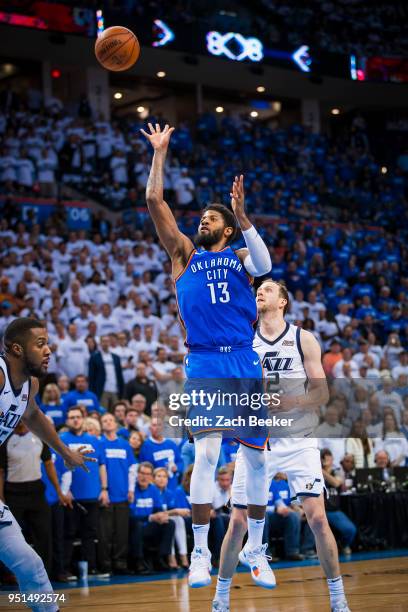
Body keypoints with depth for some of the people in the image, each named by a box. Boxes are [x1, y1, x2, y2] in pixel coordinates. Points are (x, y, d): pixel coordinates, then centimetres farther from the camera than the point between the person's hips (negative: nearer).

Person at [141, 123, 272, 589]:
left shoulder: (238, 256, 13)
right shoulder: (184, 254, 14)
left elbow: (263, 266, -11)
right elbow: (154, 201, 7)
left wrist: (241, 215, -18)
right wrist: (160, 153, 7)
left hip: (244, 362, 2)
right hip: (204, 363, -1)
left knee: (255, 455, 4)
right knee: (206, 453, -16)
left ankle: (255, 549, 18)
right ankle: (200, 554, -11)